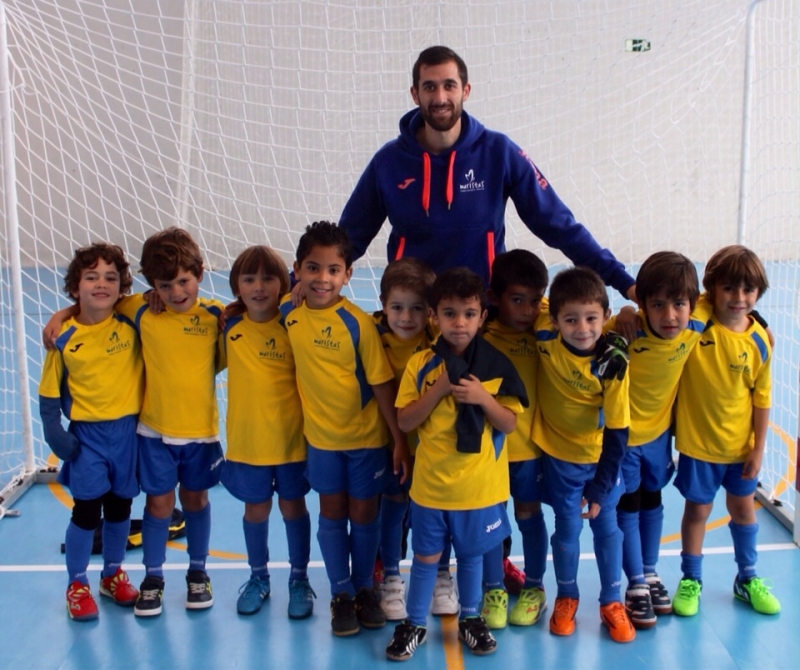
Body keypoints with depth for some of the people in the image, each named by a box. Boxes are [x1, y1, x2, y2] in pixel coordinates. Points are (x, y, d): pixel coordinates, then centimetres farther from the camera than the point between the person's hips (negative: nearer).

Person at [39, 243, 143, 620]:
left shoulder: (132, 324, -7)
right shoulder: (65, 337, -9)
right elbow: (49, 392, -4)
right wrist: (54, 432, -11)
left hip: (128, 430, 2)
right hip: (87, 434, -2)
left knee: (120, 507, 15)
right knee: (87, 510, 1)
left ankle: (112, 574, 36)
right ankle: (76, 584, 22)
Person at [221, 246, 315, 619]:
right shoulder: (229, 326, -4)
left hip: (291, 437, -2)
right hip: (246, 439, 2)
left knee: (293, 506, 13)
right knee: (255, 508, 16)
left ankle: (300, 579, 31)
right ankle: (258, 577, 37)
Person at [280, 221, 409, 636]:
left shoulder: (358, 322, -19)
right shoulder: (289, 313, -9)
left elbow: (382, 384, -15)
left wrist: (400, 440, -14)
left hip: (365, 434, -2)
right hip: (320, 435, 3)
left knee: (364, 514, 12)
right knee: (332, 514, 14)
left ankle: (364, 589, 33)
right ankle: (341, 594, 30)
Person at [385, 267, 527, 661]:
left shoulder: (496, 366, -8)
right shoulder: (420, 364, -8)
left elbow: (509, 424, -6)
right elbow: (404, 421, -9)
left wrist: (483, 398, -23)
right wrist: (438, 389, -21)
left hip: (479, 485, 0)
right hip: (431, 482, 0)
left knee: (471, 553, 18)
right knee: (425, 556, 12)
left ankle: (470, 619, 37)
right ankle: (414, 624, 28)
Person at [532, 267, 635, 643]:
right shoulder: (544, 335, -22)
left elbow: (617, 432, -18)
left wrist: (600, 488, -16)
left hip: (600, 457, 0)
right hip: (559, 455, 0)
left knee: (606, 527, 11)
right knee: (568, 528, 8)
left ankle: (611, 603, 29)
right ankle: (566, 599, 30)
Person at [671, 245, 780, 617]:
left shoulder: (759, 341, -10)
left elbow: (761, 396, -4)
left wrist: (758, 448, -2)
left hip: (740, 444, 3)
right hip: (697, 441, -2)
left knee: (743, 508, 18)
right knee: (697, 508, 11)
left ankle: (747, 578, 39)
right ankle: (691, 580, 30)